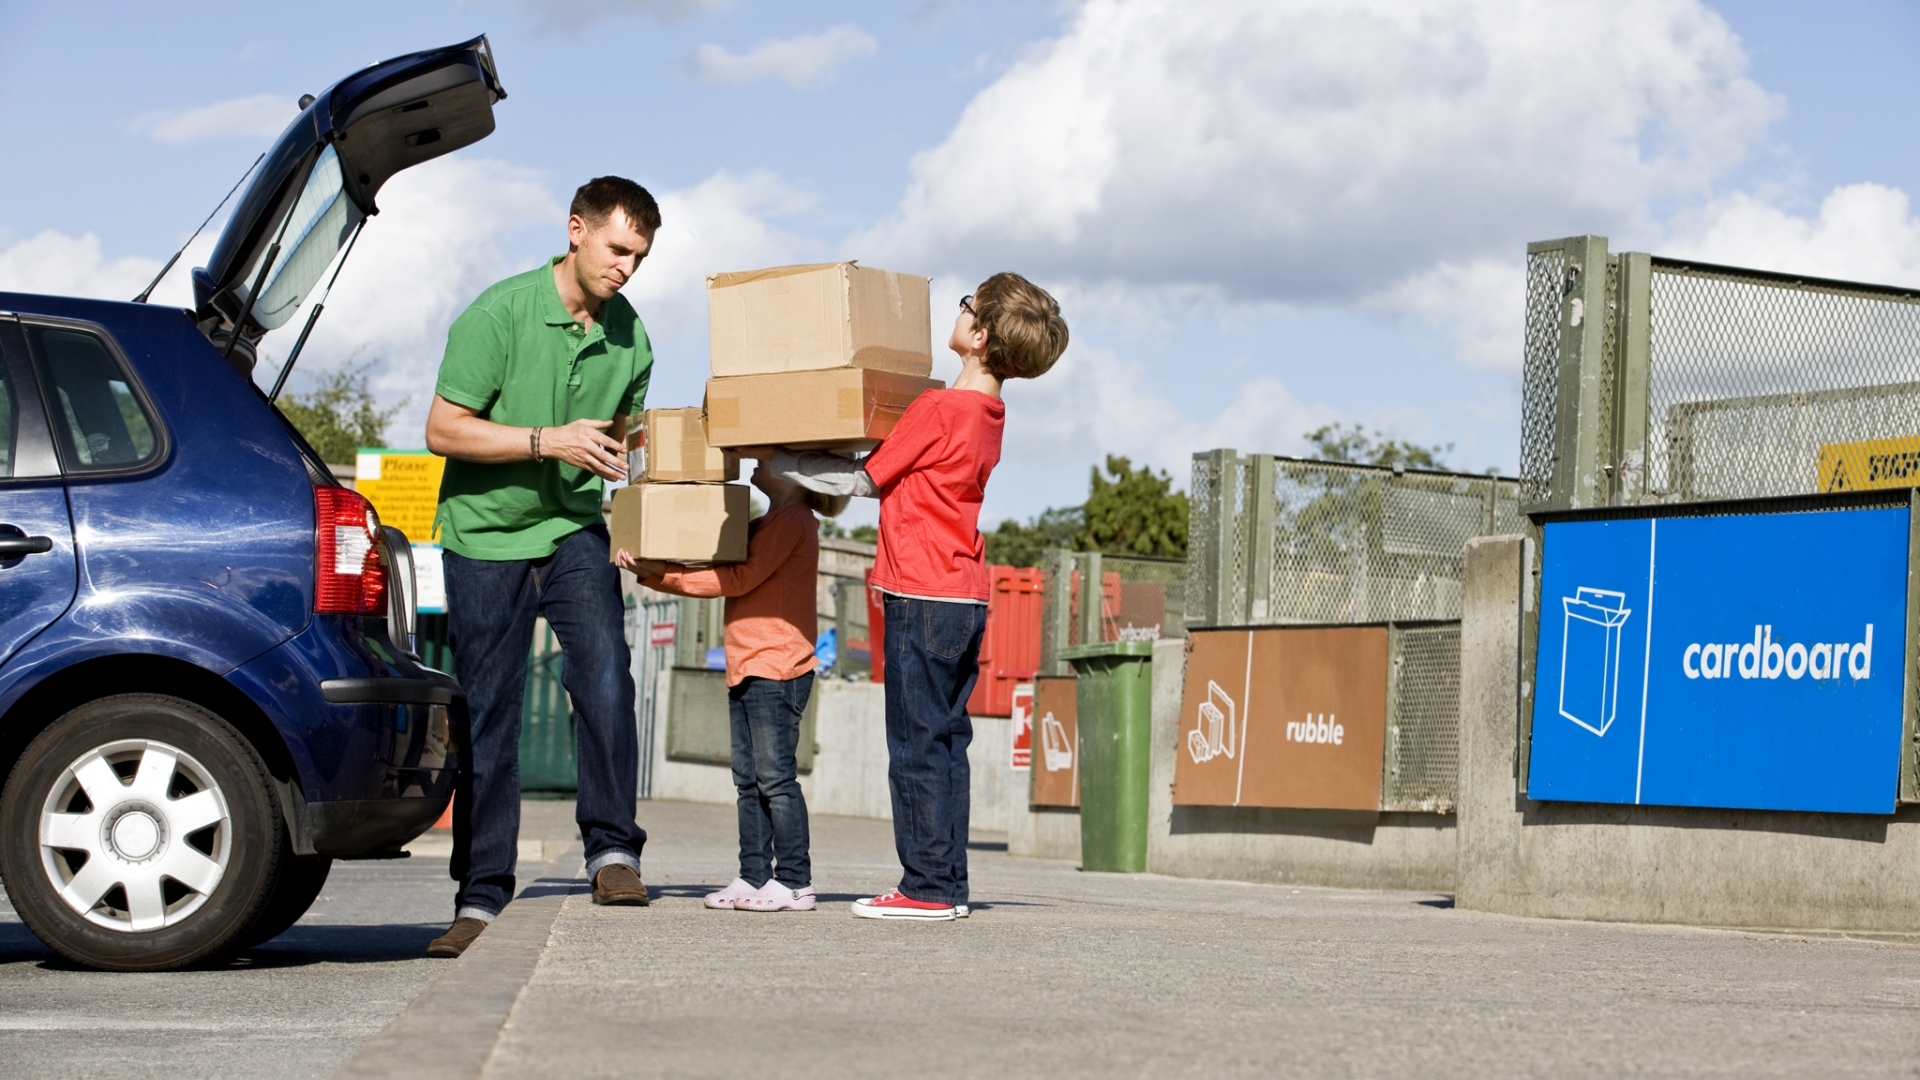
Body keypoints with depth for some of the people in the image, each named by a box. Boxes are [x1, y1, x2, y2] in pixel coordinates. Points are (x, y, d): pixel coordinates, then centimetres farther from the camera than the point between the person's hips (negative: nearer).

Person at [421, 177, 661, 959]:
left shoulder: (629, 336, 3)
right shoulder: (499, 314, -12)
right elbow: (443, 430, -13)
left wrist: (626, 457, -3)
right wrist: (548, 441, -21)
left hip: (572, 532, 3)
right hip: (484, 536, -3)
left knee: (604, 675, -21)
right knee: (487, 717, 1)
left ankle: (612, 850, -13)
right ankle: (481, 898, 8)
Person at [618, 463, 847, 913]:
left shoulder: (792, 521, -9)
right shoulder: (764, 525, 22)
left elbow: (740, 577, -16)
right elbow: (715, 570, 15)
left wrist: (664, 575, -16)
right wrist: (654, 572, 0)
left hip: (776, 669, -10)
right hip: (746, 670, 10)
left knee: (774, 776, -9)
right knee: (750, 781, 9)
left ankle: (794, 881, -7)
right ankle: (754, 876, 12)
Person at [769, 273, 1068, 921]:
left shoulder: (938, 410, -14)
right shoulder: (988, 415, 11)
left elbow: (863, 479, -7)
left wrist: (776, 462, 3)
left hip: (923, 598, -9)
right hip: (967, 597, 9)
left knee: (916, 745, -5)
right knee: (946, 741, 10)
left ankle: (927, 887, -5)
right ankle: (947, 884, 11)